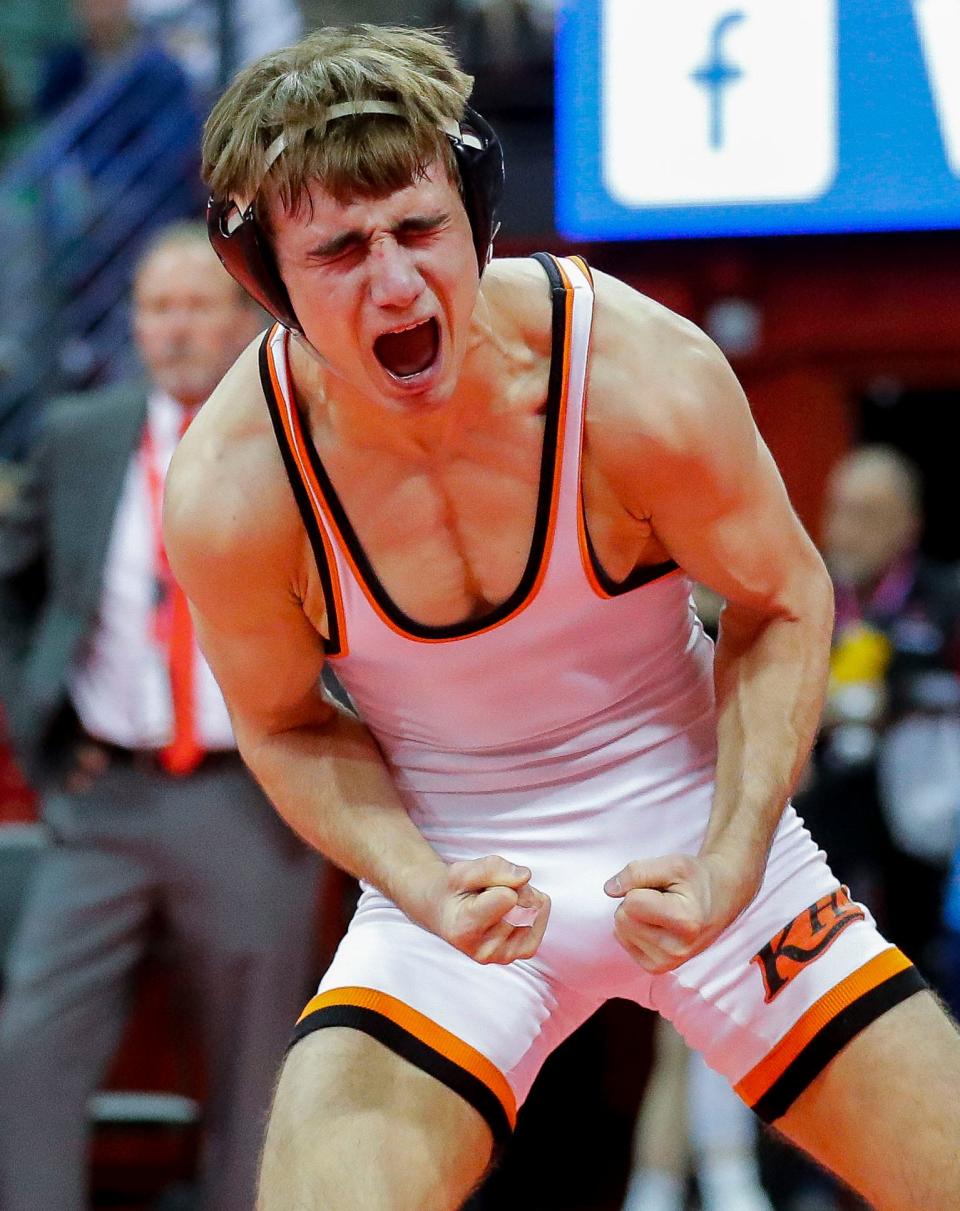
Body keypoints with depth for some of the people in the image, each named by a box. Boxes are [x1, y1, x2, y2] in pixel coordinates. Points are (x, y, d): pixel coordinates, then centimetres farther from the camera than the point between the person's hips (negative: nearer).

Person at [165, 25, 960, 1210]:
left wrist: (731, 861, -17)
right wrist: (422, 889, -19)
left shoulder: (645, 378, -22)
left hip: (697, 834, 1)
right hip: (450, 869, 0)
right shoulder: (227, 488, -20)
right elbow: (288, 727, -2)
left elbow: (782, 603, -6)